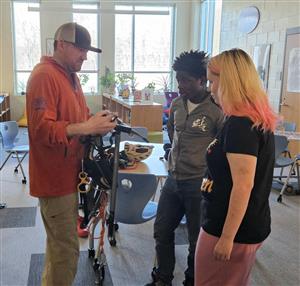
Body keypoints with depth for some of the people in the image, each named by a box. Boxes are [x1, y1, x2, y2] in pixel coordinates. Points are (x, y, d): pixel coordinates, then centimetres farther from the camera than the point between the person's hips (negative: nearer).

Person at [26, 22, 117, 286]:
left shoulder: (71, 75, 15)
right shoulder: (44, 75, -17)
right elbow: (42, 129, -24)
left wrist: (97, 122, 1)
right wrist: (88, 128, -27)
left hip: (68, 173, 10)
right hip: (55, 176, -9)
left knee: (60, 242, 20)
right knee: (66, 249, -1)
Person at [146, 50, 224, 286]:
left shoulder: (218, 110, -18)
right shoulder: (177, 104, 4)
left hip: (200, 184, -7)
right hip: (173, 179, 7)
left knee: (198, 240, 10)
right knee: (162, 231, 18)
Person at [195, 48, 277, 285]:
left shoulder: (240, 124, -22)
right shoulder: (257, 120, 7)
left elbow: (243, 186, -25)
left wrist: (227, 237, -20)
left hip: (234, 229, -9)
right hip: (250, 225, 9)